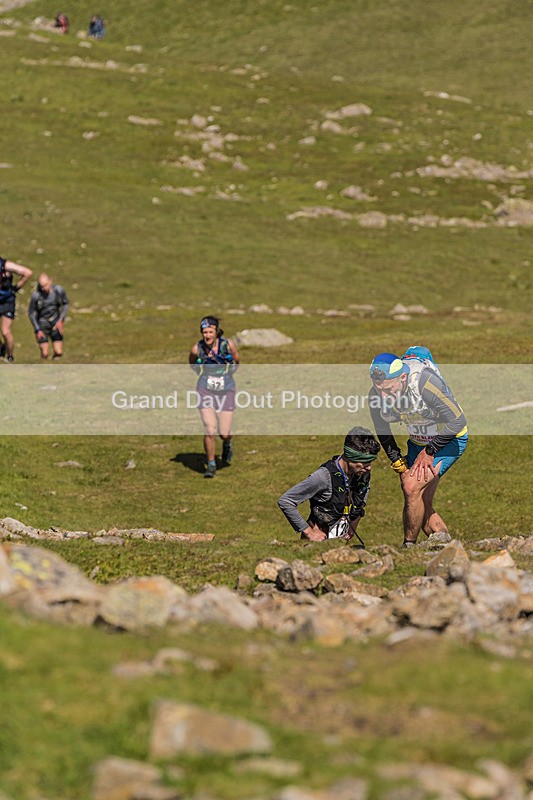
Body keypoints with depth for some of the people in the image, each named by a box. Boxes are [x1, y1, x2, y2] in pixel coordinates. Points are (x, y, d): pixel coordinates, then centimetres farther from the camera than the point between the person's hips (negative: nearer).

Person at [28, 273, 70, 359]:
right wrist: (38, 330, -11)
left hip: (55, 324, 2)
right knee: (44, 354, -9)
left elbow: (66, 304, 4)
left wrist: (61, 320, -6)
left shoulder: (59, 290, -14)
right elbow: (31, 313, -8)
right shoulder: (36, 296, -21)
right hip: (42, 325, -2)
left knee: (58, 352, -4)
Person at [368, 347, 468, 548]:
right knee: (422, 506, 2)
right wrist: (399, 465, -4)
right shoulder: (376, 396, -17)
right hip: (417, 442, 6)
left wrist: (429, 452, -18)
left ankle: (409, 547, -8)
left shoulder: (426, 382, -34)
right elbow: (382, 433, 3)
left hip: (448, 440, -6)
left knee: (412, 487, -22)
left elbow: (457, 421, -24)